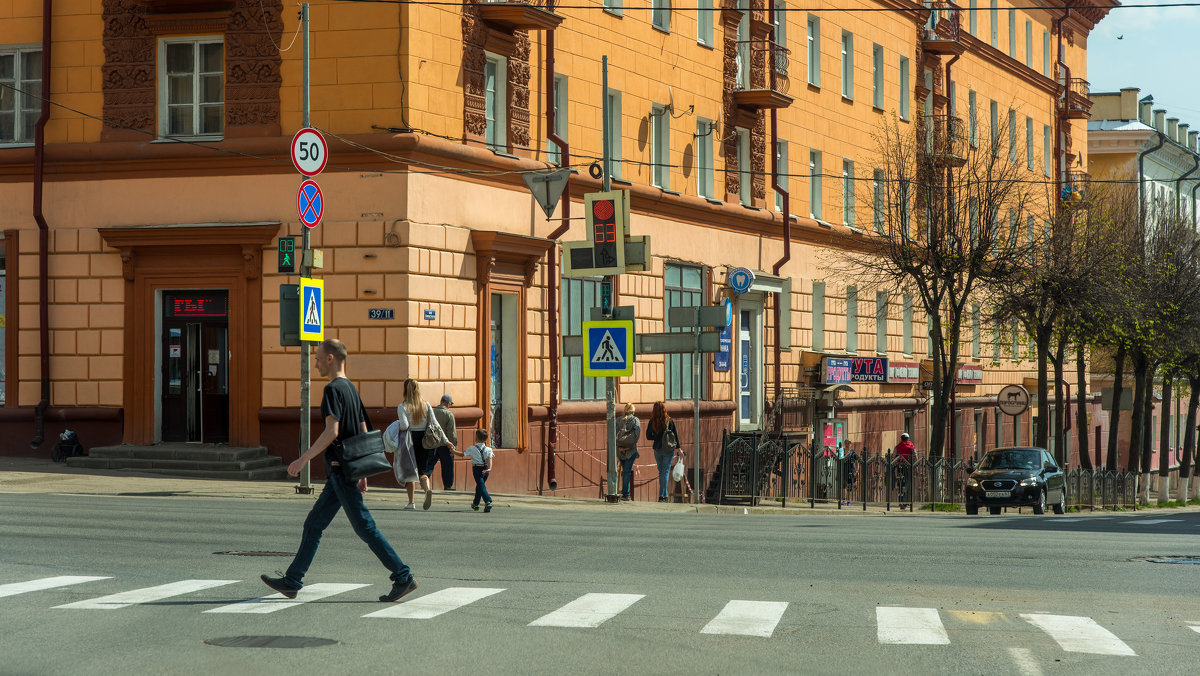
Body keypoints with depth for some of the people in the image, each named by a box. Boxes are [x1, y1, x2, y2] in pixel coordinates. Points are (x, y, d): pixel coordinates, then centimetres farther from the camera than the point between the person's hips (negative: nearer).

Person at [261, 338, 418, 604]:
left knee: (365, 527, -8)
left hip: (339, 469, -10)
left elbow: (331, 432, -22)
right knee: (313, 525, 13)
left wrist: (303, 459, -18)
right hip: (344, 470, 10)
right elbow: (363, 433, 17)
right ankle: (291, 582, 17)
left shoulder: (333, 389, -13)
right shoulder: (351, 389, 15)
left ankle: (403, 577, -8)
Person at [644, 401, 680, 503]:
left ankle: (664, 495, 18)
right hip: (668, 450, -2)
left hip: (657, 450, 2)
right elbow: (675, 435, -3)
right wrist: (677, 448, 5)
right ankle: (662, 495, -9)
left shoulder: (652, 422, -6)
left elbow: (648, 436, 0)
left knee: (661, 472, 15)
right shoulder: (669, 421, -8)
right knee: (665, 472, 0)